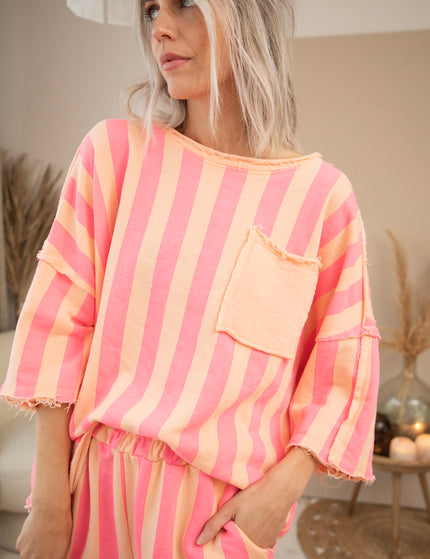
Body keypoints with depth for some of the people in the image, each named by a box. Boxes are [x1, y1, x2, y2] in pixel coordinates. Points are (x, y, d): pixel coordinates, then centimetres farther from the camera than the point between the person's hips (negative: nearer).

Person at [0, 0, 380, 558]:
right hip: (99, 480, 2)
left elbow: (343, 363, -1)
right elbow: (59, 324, -7)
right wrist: (49, 502, -6)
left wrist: (282, 489, -11)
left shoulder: (322, 193, -7)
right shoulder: (114, 151, -6)